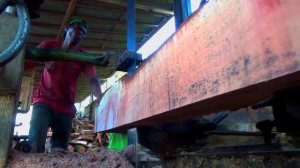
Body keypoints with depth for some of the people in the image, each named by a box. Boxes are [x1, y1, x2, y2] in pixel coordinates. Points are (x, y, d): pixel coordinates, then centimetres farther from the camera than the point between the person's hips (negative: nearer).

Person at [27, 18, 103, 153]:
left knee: (59, 150, 6)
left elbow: (93, 80, -17)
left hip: (66, 108, 1)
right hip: (43, 102, -1)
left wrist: (101, 98, -37)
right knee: (35, 147, -18)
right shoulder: (49, 46, 0)